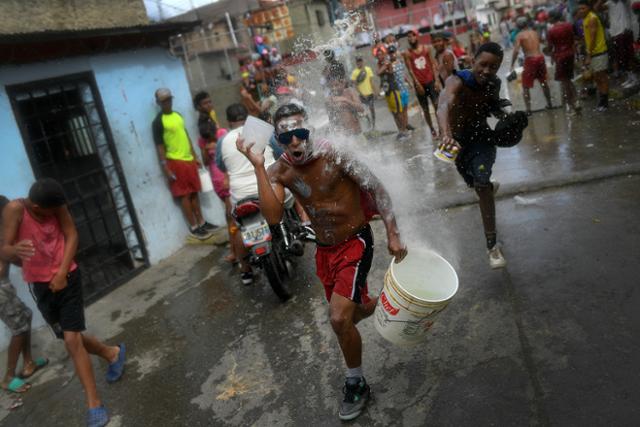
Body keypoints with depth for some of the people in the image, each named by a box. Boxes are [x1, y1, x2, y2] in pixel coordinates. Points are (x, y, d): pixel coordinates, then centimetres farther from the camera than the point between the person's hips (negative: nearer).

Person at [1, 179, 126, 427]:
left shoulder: (56, 205, -13)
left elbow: (72, 236, -7)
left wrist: (62, 273, -15)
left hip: (67, 278, -1)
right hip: (40, 286, 2)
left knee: (72, 340, -10)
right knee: (71, 338, 14)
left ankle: (94, 405, -2)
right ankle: (112, 354, 43)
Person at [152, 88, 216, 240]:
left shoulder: (178, 115, 13)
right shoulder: (158, 122, -9)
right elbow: (159, 146, -12)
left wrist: (195, 156, 17)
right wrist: (166, 168, -16)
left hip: (189, 159, 7)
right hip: (175, 162, -7)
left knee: (194, 193, 12)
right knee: (184, 195, -2)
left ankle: (201, 222, 21)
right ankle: (193, 227, 4)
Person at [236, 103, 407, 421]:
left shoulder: (332, 153, -21)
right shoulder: (278, 172, -10)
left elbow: (376, 189, -14)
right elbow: (273, 217, -25)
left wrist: (392, 234, -17)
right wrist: (258, 167, -29)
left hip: (355, 241, -5)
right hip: (324, 248, 5)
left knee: (339, 319, -16)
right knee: (348, 315, 19)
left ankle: (356, 383, 10)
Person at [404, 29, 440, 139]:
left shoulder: (426, 48, 3)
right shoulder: (407, 53, -2)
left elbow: (433, 64, 2)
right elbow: (410, 70, -6)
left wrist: (436, 80, -7)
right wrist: (417, 84, -13)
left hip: (431, 82, 0)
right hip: (419, 84, 0)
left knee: (437, 105, -5)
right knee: (425, 109, 5)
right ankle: (432, 130, 13)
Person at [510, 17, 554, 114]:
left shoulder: (519, 35, -4)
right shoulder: (535, 32, 13)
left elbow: (516, 51, -14)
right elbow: (540, 43, 21)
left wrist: (512, 65, -10)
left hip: (530, 60, -5)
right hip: (540, 57, 5)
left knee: (526, 86, 4)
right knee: (543, 82, 22)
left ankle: (528, 109, -2)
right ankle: (549, 104, 32)